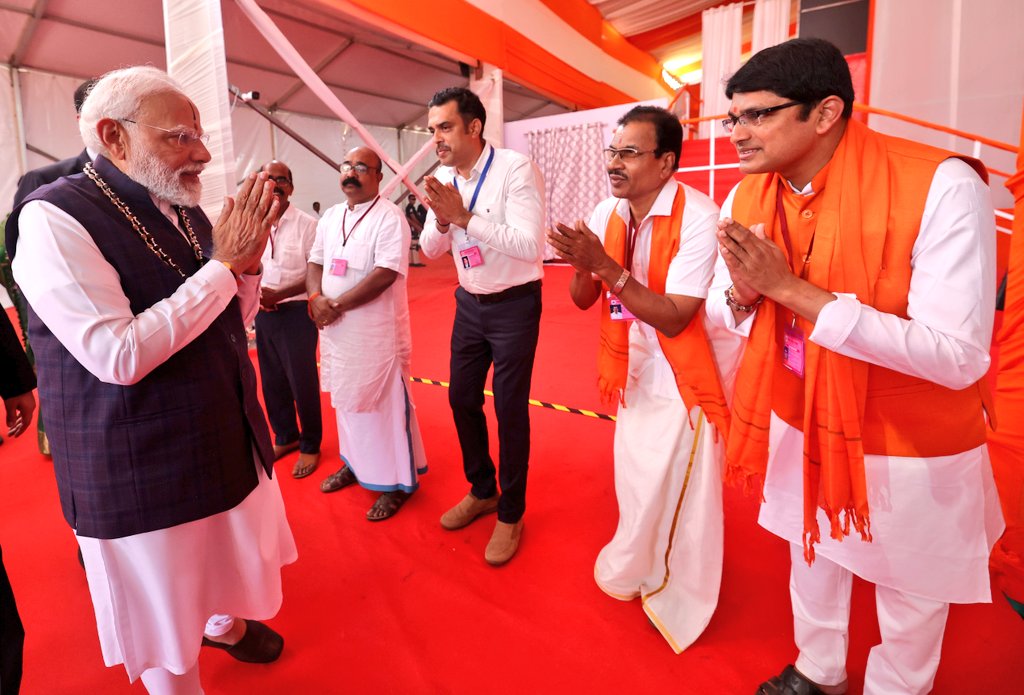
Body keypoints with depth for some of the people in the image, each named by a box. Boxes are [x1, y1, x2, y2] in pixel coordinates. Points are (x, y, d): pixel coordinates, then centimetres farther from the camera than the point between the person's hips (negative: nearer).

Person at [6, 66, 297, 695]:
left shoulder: (187, 213, 5)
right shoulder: (54, 218, -18)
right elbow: (119, 356, -28)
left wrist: (248, 260, -8)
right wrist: (223, 263, -24)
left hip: (230, 437, 8)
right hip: (142, 470, -7)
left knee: (232, 554, 29)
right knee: (164, 628, 15)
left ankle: (224, 623, 58)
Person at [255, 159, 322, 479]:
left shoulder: (307, 224, -8)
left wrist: (279, 294, -18)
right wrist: (257, 294, -6)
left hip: (296, 311, -5)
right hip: (263, 312, 6)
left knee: (302, 382, 2)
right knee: (272, 380, 15)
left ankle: (310, 445, 20)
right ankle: (285, 436, 35)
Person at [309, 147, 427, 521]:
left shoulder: (389, 217, -12)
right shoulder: (330, 217, 12)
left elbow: (385, 274, -21)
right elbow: (315, 262, 12)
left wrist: (337, 305, -18)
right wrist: (316, 299, -9)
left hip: (377, 330, -7)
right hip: (335, 328, 7)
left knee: (385, 404, 0)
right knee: (347, 398, 18)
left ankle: (398, 481, 15)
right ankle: (355, 463, 38)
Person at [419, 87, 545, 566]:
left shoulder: (516, 169, -17)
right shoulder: (442, 179, 1)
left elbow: (530, 246, -27)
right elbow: (430, 249, 6)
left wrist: (465, 217, -29)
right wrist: (442, 221, -15)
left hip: (514, 306, -6)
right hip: (469, 304, 7)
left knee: (510, 410, 1)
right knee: (462, 399, 13)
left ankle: (511, 513, 22)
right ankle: (481, 491, 36)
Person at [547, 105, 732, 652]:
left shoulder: (697, 216, -22)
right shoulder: (607, 213, -2)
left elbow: (673, 318, -25)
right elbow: (583, 300, 2)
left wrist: (605, 264, -30)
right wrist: (582, 264, -20)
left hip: (681, 379, -6)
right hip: (634, 375, 6)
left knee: (675, 496, 8)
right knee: (636, 487, 21)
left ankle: (674, 597, 37)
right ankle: (639, 570, 49)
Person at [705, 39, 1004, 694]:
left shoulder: (941, 186, -25)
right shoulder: (747, 199, -7)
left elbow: (957, 357, -29)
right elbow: (721, 309, 2)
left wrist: (792, 288, -33)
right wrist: (744, 293, -23)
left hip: (912, 453, -5)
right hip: (800, 430, 5)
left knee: (909, 600, 19)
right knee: (813, 558, 26)